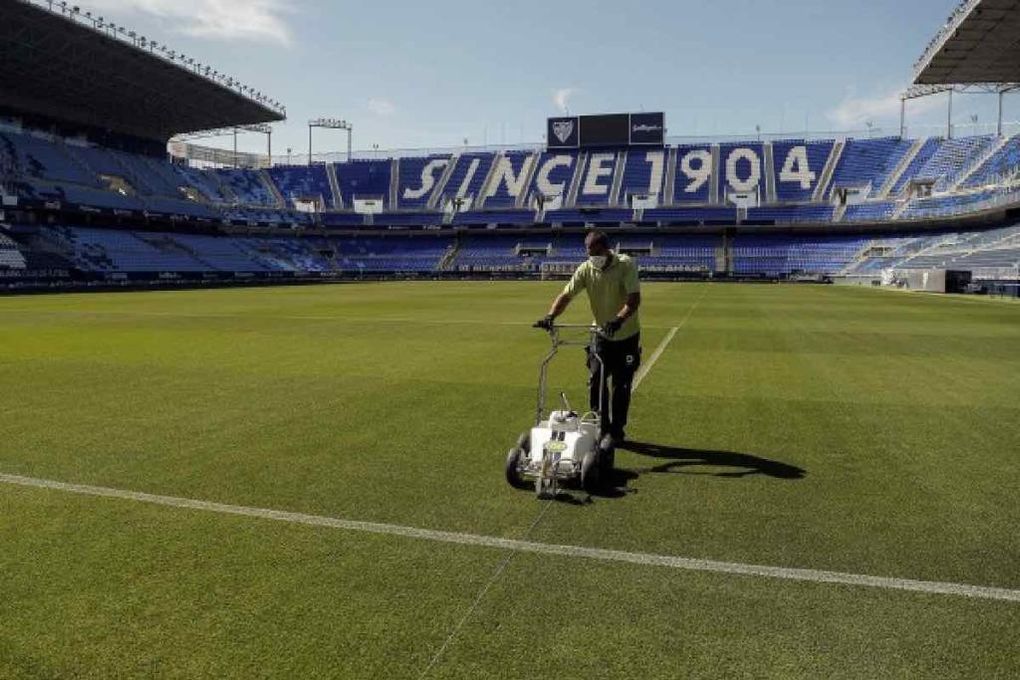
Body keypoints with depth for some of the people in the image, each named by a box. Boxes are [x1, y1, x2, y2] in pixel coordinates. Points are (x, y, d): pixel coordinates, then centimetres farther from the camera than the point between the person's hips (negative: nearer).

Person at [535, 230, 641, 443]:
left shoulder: (626, 265, -19)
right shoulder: (586, 269, -10)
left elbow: (634, 298, -28)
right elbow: (566, 295, -16)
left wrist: (619, 319, -45)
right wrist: (550, 316, -33)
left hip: (627, 336, -3)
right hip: (602, 335, 3)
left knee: (621, 385, 4)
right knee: (595, 382, -2)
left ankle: (617, 430, 18)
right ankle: (601, 427, 13)